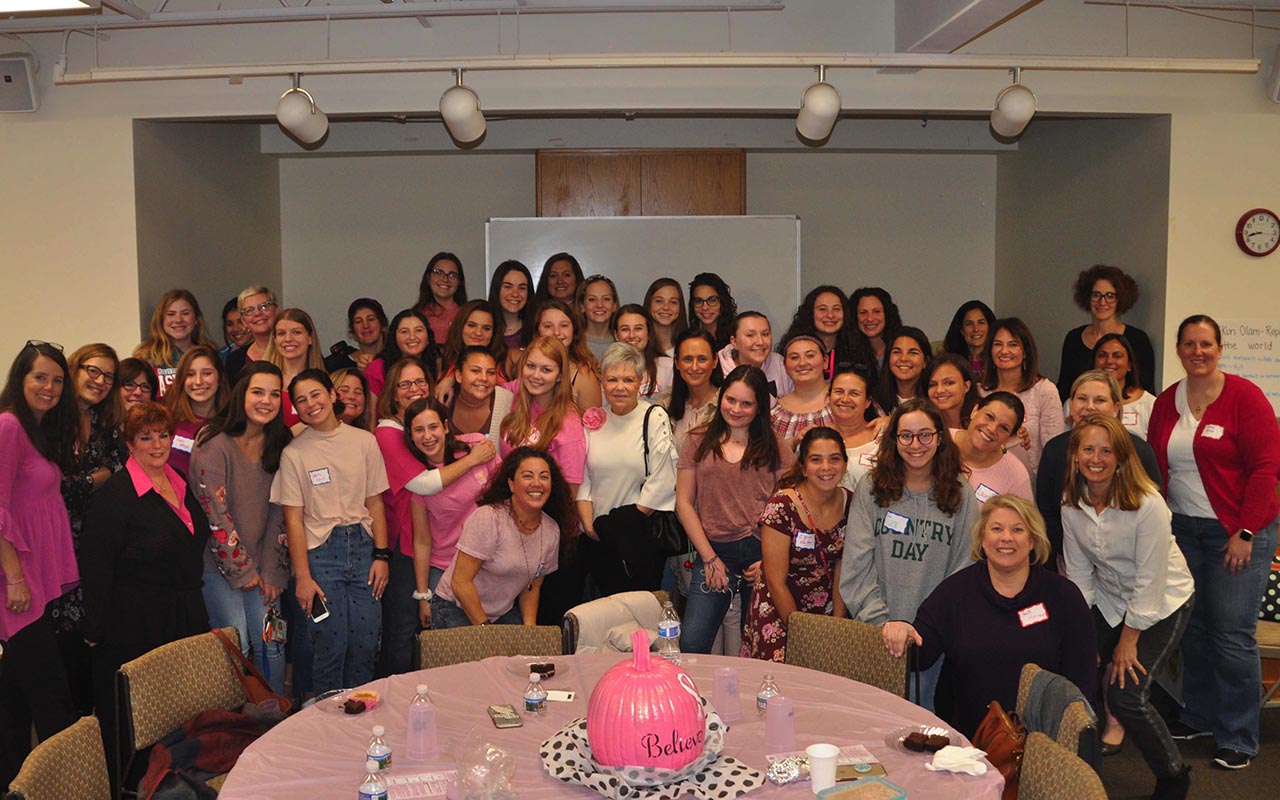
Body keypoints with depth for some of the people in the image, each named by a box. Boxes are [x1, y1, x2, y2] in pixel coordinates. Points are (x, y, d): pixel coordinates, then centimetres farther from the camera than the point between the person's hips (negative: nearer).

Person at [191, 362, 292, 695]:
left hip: (261, 568, 5)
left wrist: (272, 572, 0)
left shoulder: (280, 445, 5)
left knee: (271, 643, 1)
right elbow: (213, 512, -15)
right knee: (236, 647, -7)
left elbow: (278, 512, 5)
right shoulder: (215, 443, -13)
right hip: (219, 564, -5)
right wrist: (242, 570, -11)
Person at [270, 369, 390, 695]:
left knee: (365, 646, 3)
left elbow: (375, 503, 9)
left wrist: (381, 555, 1)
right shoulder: (294, 453, -1)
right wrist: (302, 576, -8)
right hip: (319, 552, -2)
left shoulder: (364, 441, 6)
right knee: (330, 647, -3)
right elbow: (293, 518, -3)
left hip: (363, 546, 2)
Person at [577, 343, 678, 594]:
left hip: (643, 538, -4)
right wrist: (588, 524, -4)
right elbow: (581, 478, 7)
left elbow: (662, 482, -10)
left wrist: (628, 521, -10)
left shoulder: (655, 418, -5)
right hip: (598, 538, 4)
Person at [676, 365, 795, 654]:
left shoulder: (774, 446, 9)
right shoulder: (698, 442, 9)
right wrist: (710, 558, -2)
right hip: (714, 552, 0)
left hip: (763, 552, 0)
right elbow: (684, 503, 6)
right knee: (691, 644, -12)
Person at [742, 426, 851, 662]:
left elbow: (842, 573, 4)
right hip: (779, 612, -4)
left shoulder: (851, 505, -2)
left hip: (827, 612, 4)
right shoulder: (781, 507, -16)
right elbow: (776, 583, -13)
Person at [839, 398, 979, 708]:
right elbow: (857, 567, -3)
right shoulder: (870, 489, 0)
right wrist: (878, 622, -11)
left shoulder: (960, 495, 1)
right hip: (876, 632, 0)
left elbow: (963, 569, 0)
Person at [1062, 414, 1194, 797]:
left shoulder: (1148, 505, -26)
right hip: (1109, 601, 5)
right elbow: (1079, 572, -1)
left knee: (1126, 695, -16)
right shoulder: (1071, 505, -9)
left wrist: (1128, 642, -15)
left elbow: (1150, 582, -21)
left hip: (1162, 604, -5)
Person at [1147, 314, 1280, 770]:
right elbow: (1155, 468, 12)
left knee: (1232, 633, -6)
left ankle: (1238, 739, 6)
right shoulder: (1166, 403, 8)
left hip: (1239, 532, -5)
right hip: (1183, 530, 5)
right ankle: (1198, 716, 25)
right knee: (1192, 628, 9)